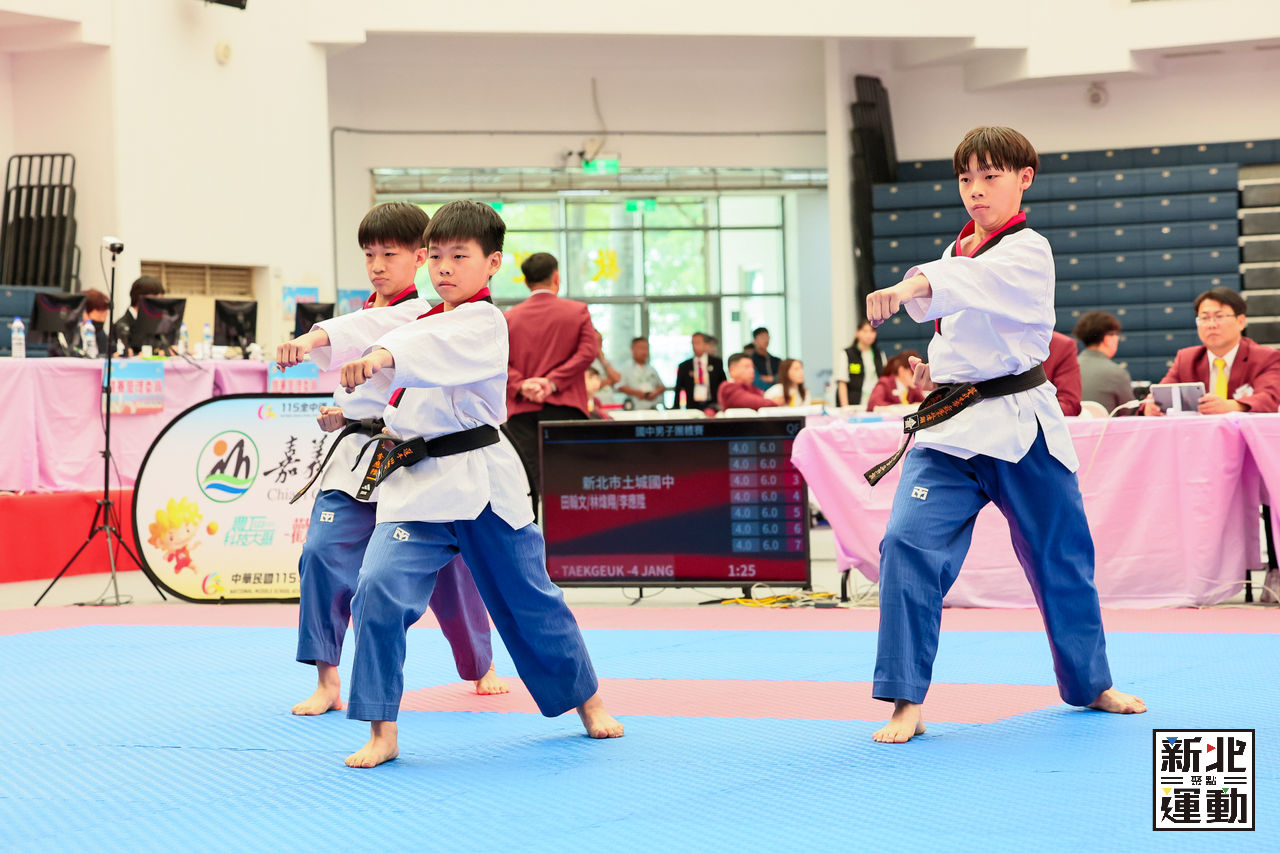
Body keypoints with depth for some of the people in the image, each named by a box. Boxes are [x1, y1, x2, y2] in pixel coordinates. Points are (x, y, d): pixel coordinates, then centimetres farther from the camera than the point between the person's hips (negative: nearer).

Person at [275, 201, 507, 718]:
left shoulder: (422, 316, -9)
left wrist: (312, 338, -45)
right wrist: (336, 417, 6)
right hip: (355, 459, 5)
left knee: (445, 569, 7)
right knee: (323, 553, -14)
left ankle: (482, 663, 32)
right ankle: (327, 684, -9)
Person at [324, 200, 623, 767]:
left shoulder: (481, 323, -10)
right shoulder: (427, 319, 15)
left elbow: (434, 348, -32)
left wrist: (383, 355, -50)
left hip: (481, 481, -5)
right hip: (416, 485, 5)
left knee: (528, 601, 9)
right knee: (379, 588, -16)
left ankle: (587, 701, 34)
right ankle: (381, 734, -10)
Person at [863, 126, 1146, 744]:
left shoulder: (1027, 253, -10)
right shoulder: (958, 250, 11)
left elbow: (977, 281, -33)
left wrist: (914, 285, -51)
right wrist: (940, 370, 7)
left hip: (1019, 426, -4)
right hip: (950, 426, 5)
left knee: (1058, 556, 10)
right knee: (909, 541, -15)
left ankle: (1090, 684, 34)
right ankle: (906, 703, -12)